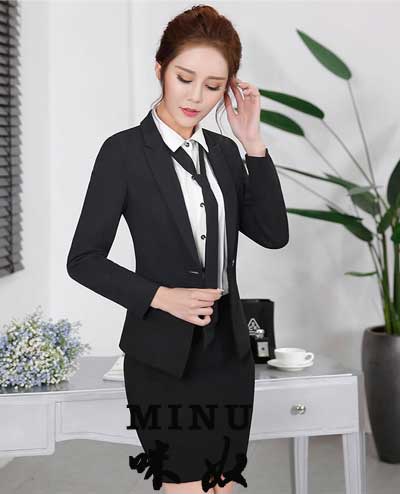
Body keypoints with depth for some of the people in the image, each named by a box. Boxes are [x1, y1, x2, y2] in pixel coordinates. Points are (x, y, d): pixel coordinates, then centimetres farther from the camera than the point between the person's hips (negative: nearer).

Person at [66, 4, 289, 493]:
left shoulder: (224, 151, 6)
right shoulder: (124, 151, -10)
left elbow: (273, 233, -2)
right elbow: (83, 260, -8)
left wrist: (253, 143, -8)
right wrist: (161, 297, -19)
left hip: (228, 348, 5)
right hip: (165, 354, -5)